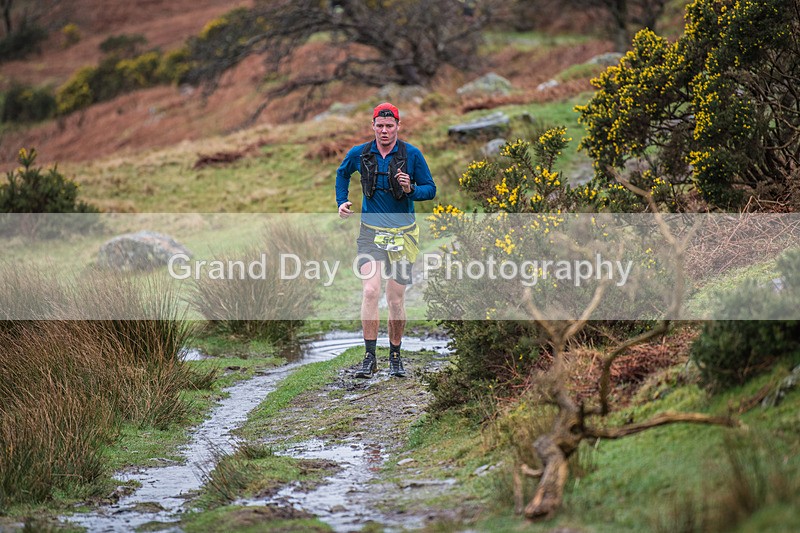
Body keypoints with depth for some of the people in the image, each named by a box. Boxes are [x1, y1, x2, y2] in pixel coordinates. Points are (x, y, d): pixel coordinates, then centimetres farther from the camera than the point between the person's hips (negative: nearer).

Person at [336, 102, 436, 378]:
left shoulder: (412, 155, -4)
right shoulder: (359, 154, 1)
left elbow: (431, 189, 1)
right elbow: (342, 172, 23)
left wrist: (410, 189, -19)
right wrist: (342, 202, 12)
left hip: (403, 234, 0)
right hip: (371, 232, 0)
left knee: (396, 299, 4)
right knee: (370, 291, -17)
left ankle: (395, 356, 22)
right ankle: (370, 358, -14)